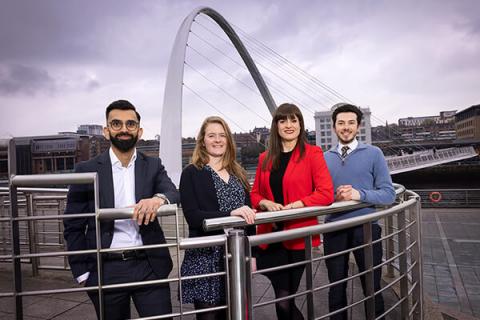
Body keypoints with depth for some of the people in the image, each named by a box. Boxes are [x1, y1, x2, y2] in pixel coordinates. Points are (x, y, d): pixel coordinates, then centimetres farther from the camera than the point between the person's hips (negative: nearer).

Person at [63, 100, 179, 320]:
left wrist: (159, 198, -34)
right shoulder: (87, 170, 0)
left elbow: (174, 194, -12)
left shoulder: (153, 166, 4)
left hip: (150, 267, 1)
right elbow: (73, 226, 2)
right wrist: (82, 273, -1)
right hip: (106, 270, 0)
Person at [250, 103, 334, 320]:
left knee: (285, 301, 4)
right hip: (270, 237, 4)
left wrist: (293, 206, -19)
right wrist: (266, 203, -8)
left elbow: (326, 193, -10)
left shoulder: (312, 154, -2)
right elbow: (254, 194, 14)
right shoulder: (265, 158, 11)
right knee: (283, 299, 7)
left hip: (298, 237, -3)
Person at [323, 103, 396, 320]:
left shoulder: (373, 154, 0)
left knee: (372, 288, 11)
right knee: (336, 289, 15)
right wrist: (335, 198, -14)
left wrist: (359, 194, -20)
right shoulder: (325, 158, 7)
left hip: (365, 228, -2)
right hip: (334, 228, 2)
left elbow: (388, 194, -6)